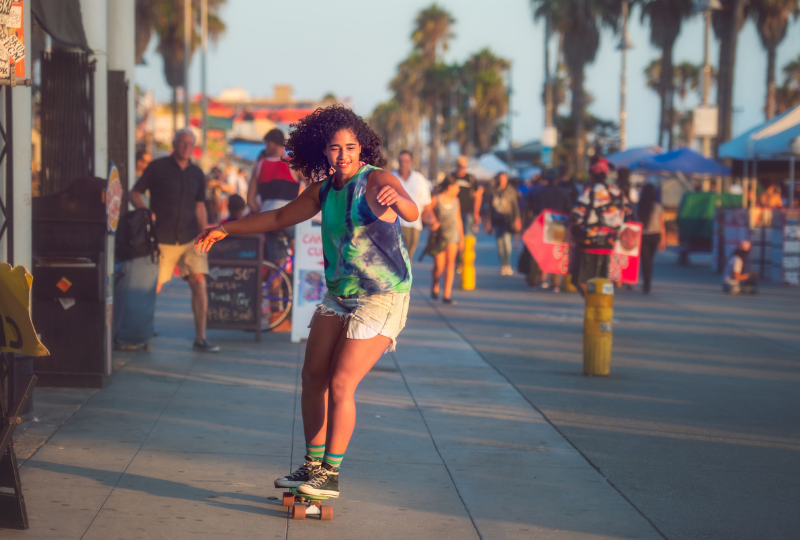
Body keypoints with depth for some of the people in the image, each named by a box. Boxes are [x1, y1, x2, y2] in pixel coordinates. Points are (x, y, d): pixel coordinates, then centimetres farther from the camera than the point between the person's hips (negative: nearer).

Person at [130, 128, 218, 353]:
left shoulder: (196, 174, 10)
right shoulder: (157, 168, -1)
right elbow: (134, 193, 2)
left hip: (190, 239, 3)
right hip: (163, 239, -3)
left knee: (199, 283, -8)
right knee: (154, 288, 1)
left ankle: (200, 338, -3)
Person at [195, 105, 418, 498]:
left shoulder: (375, 180, -16)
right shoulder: (324, 189, 6)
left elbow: (412, 213, -36)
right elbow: (280, 218, 20)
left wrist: (395, 198, -59)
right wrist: (226, 229, 20)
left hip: (381, 298, -8)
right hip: (338, 295, 8)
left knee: (340, 385, -11)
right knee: (313, 377, 7)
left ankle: (330, 475, -1)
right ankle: (313, 465, 18)